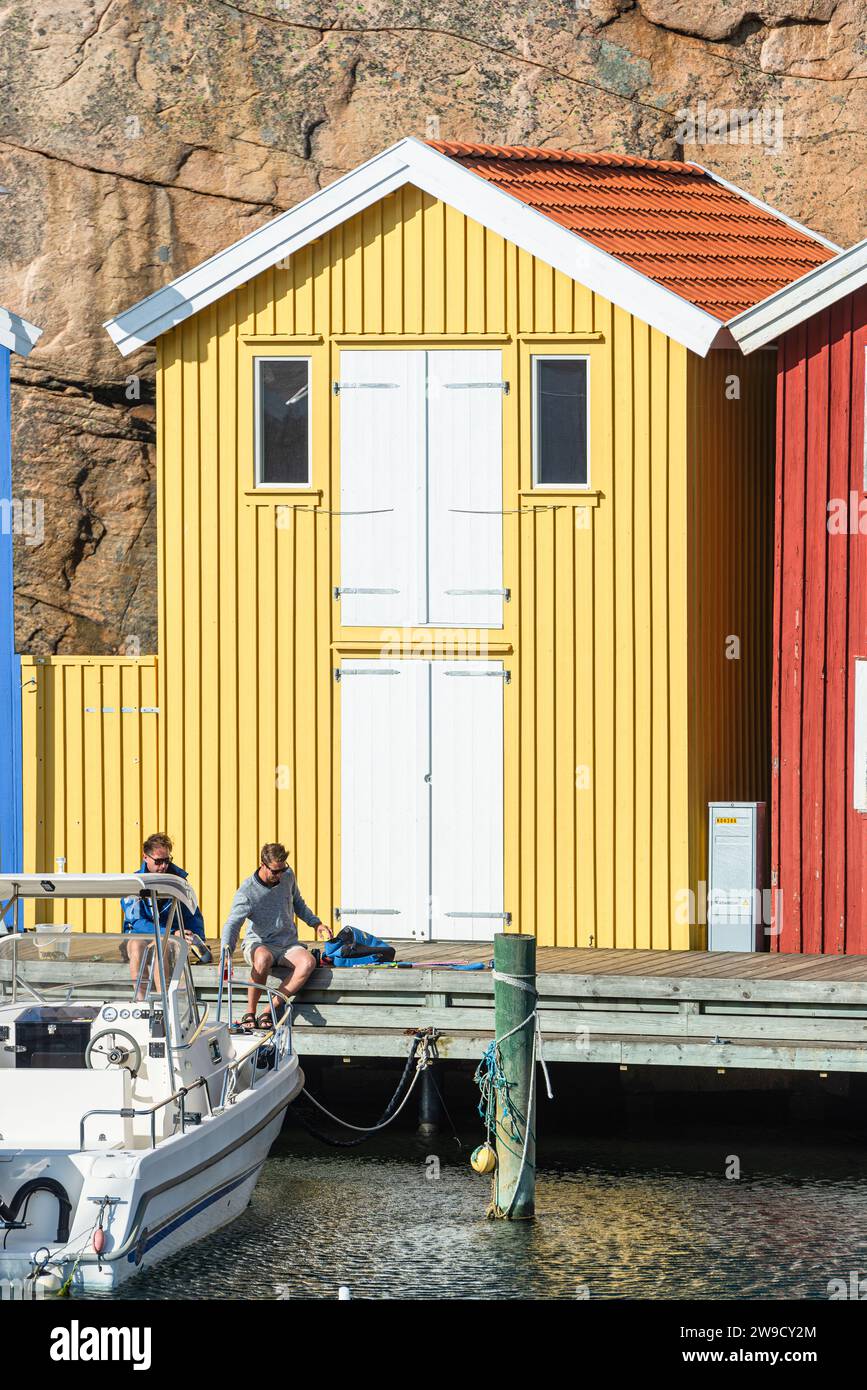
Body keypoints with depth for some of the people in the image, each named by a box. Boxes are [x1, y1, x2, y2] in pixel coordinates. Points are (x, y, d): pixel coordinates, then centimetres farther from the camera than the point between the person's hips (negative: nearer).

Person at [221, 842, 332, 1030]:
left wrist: (315, 922, 10)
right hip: (259, 944, -4)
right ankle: (250, 1014, -25)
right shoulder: (247, 892, -13)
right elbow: (232, 924, -22)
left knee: (308, 962, -31)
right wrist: (226, 953, -39)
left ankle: (269, 1012, -27)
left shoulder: (288, 876, 4)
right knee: (263, 958, -42)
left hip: (288, 944, 4)